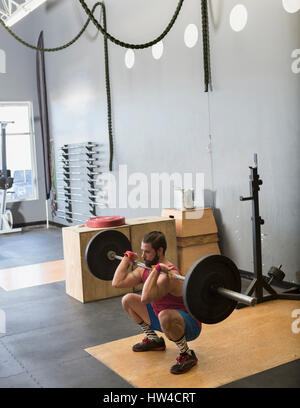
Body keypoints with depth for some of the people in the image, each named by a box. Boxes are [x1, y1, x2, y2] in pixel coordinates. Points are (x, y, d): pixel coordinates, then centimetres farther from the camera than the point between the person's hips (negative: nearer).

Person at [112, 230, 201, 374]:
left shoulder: (169, 274, -31)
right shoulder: (144, 269, -4)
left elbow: (145, 298, -46)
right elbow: (117, 282, -1)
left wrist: (156, 269, -43)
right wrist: (127, 258, 1)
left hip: (188, 325, -9)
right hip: (161, 317, 9)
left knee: (165, 316, -43)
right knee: (127, 300, 9)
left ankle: (187, 355, -14)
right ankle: (153, 340, 22)